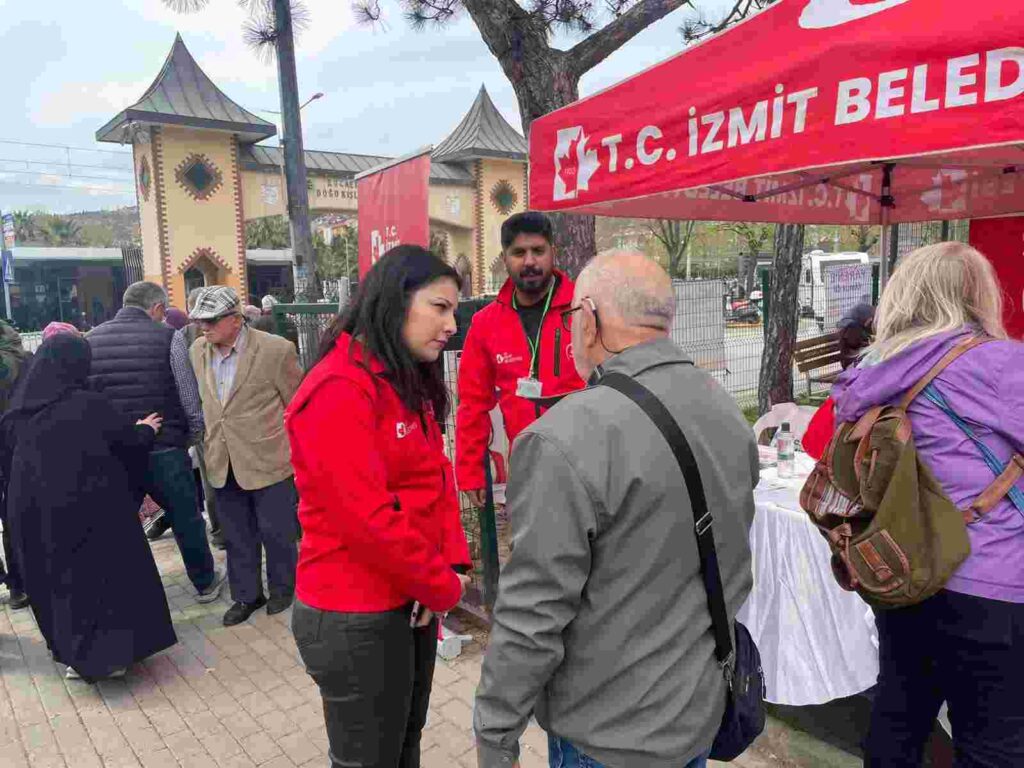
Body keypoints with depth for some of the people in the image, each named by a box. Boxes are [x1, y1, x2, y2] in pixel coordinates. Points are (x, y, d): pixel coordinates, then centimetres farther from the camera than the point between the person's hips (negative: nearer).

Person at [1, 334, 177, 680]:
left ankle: (74, 655, 29)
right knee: (107, 574, 11)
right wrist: (145, 429, 19)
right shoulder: (90, 404, -13)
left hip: (35, 514, 5)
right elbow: (129, 444, -2)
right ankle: (111, 652, 18)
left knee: (57, 580, 18)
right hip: (93, 509, -4)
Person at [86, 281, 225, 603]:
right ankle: (205, 582, 32)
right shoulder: (167, 337, -9)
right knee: (186, 519, 15)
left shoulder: (90, 340, 4)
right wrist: (195, 434, 10)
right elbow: (190, 399, -7)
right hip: (164, 450, -3)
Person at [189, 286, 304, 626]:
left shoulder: (276, 350, -15)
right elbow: (201, 403, 13)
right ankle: (246, 595, 35)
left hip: (268, 461, -4)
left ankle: (282, 588, 34)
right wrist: (208, 450, 10)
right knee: (236, 537, 17)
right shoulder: (197, 351, 2)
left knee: (276, 533, 12)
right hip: (223, 464, 5)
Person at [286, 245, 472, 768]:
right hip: (357, 621, -8)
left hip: (410, 604, 8)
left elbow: (437, 480, 7)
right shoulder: (339, 392, -23)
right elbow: (369, 517, -26)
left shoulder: (408, 382, 8)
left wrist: (454, 563, -7)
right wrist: (445, 590, -14)